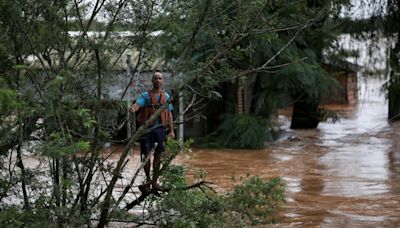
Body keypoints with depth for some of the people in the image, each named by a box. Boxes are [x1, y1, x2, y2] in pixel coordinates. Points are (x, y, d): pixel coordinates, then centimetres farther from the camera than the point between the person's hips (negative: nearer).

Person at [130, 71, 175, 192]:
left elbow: (169, 114, 12)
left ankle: (154, 181, 13)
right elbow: (137, 104, -17)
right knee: (147, 154, 1)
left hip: (160, 128, 3)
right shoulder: (146, 95, 0)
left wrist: (171, 130, 7)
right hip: (147, 128, -3)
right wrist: (133, 108, -42)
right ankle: (148, 180, 18)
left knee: (158, 155, 4)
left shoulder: (166, 96, 10)